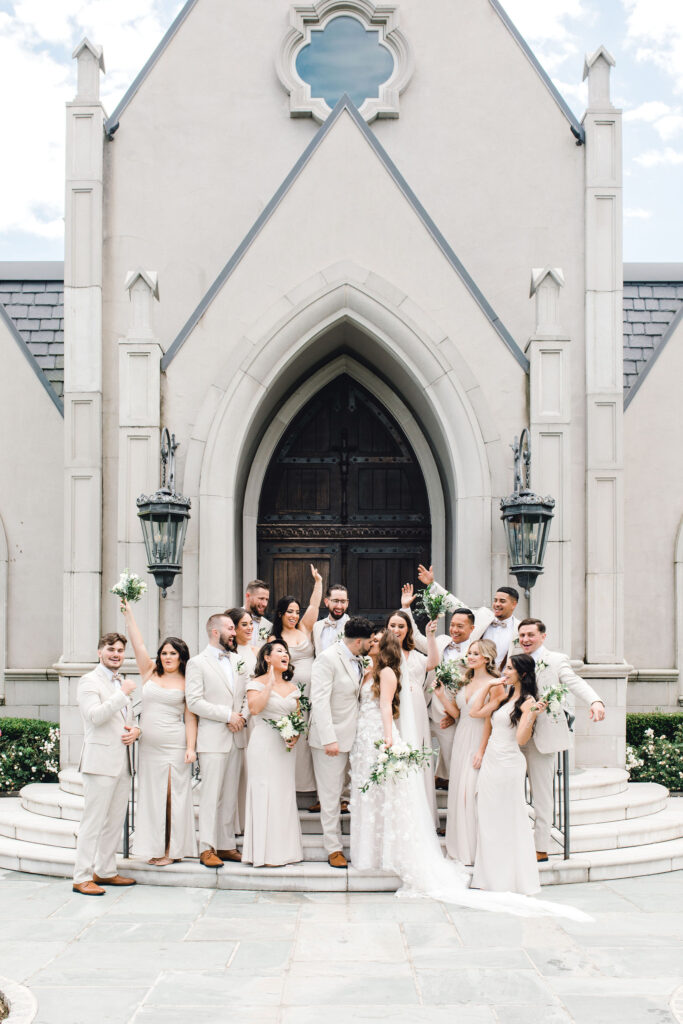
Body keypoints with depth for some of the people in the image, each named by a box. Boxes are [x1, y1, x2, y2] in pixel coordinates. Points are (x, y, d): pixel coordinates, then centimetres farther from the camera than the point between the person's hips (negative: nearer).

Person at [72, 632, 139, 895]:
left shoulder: (122, 684, 20)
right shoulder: (90, 681, -5)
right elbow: (95, 716, -20)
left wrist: (135, 730, 6)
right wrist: (122, 694, -18)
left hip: (123, 762, 8)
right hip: (100, 761, -8)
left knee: (115, 821, 11)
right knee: (93, 821, -6)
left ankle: (105, 871, 20)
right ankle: (82, 878, -1)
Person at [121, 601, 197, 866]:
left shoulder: (186, 683, 0)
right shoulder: (150, 673, 8)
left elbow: (190, 717, -1)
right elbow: (138, 644, 1)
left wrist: (191, 747, -9)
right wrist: (128, 613, -6)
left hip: (175, 745, -3)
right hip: (148, 745, 3)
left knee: (173, 794, -1)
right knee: (151, 794, 8)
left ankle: (171, 848, 7)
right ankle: (154, 847, 17)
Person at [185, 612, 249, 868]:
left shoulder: (238, 660, 15)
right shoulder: (197, 663, -4)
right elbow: (194, 702, -12)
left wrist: (243, 716, -4)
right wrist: (228, 715, -13)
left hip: (236, 737, 6)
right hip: (212, 738, -6)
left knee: (230, 794, 9)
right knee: (211, 794, -4)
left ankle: (226, 845, 15)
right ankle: (207, 849, 2)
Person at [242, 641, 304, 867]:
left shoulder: (292, 687, 15)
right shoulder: (257, 683, -2)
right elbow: (254, 708, -19)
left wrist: (296, 735, 0)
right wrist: (270, 683, -16)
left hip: (285, 747, 6)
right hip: (263, 745, -6)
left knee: (285, 794, 6)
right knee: (265, 793, -5)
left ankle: (285, 850, 14)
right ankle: (264, 852, 1)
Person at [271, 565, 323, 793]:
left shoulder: (304, 628, 12)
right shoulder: (274, 638, 4)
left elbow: (314, 606, 3)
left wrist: (318, 581, -3)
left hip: (312, 691, 3)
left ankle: (313, 786, 8)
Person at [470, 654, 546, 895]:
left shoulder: (527, 701, -10)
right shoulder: (504, 696, 14)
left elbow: (521, 739, -17)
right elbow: (474, 712, 15)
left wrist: (532, 716, -32)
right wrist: (487, 685, 14)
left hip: (508, 765, -8)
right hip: (490, 763, 8)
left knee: (509, 820, -1)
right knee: (489, 820, 11)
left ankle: (516, 882, 9)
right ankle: (495, 878, 21)